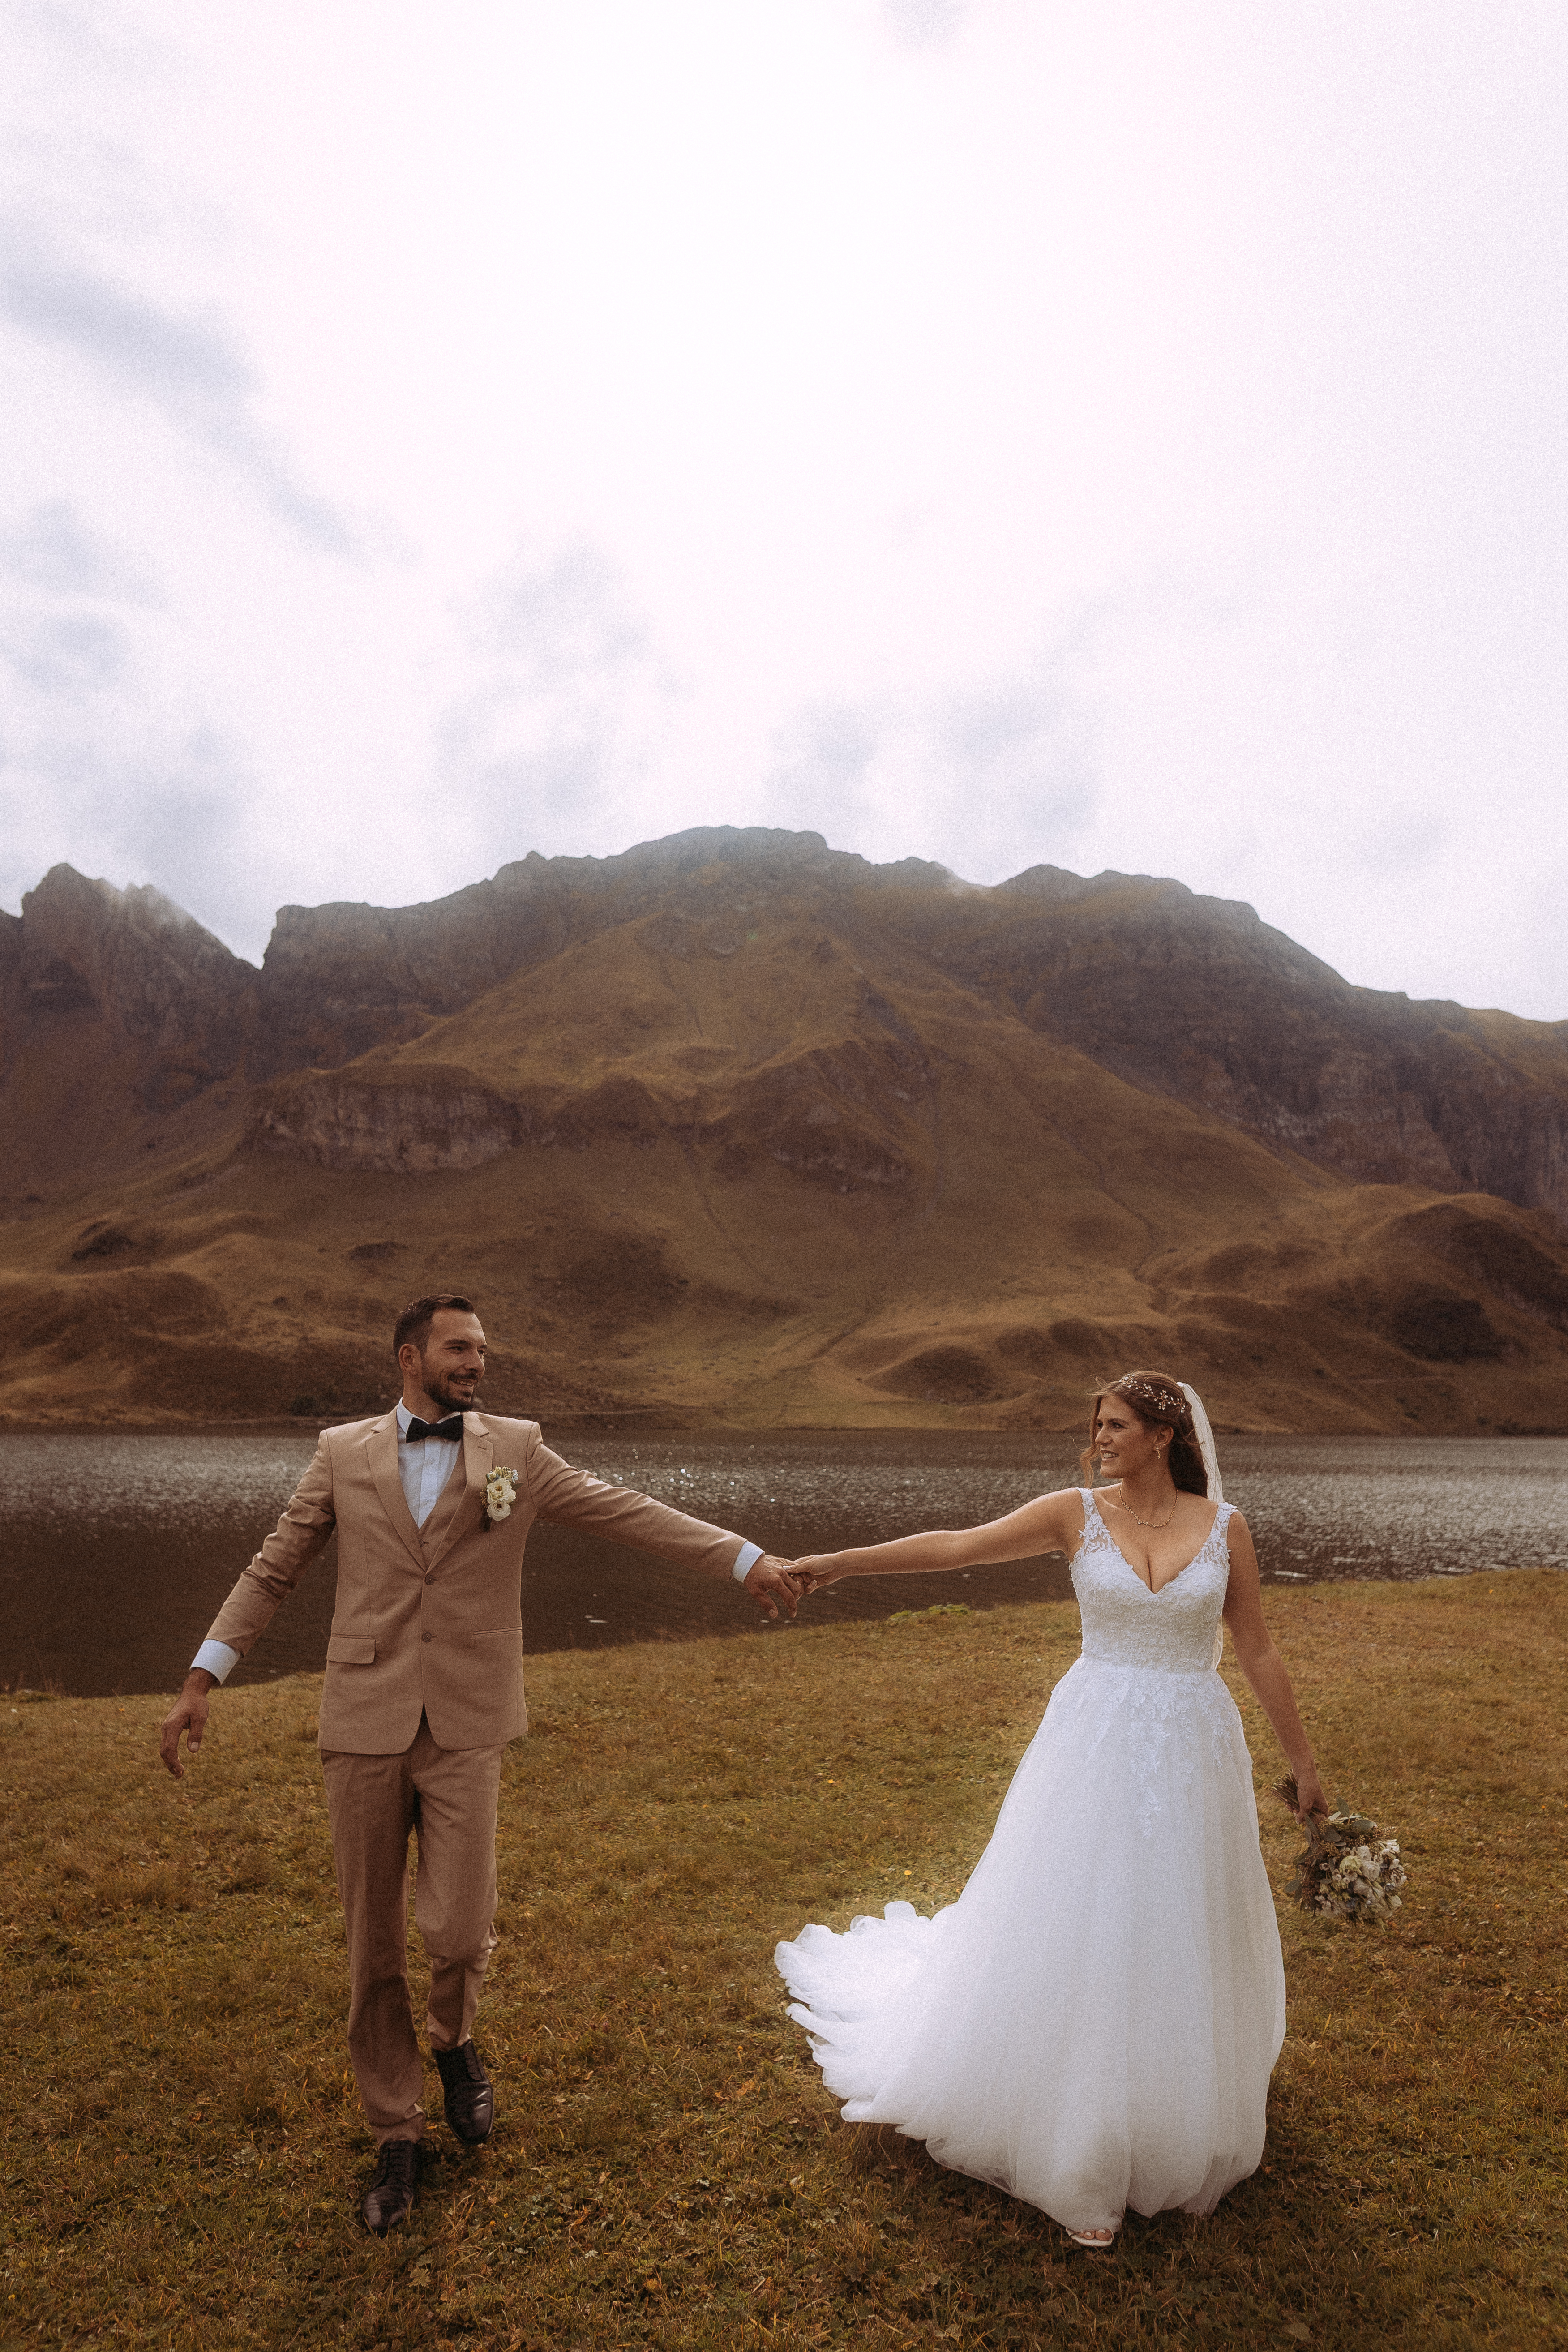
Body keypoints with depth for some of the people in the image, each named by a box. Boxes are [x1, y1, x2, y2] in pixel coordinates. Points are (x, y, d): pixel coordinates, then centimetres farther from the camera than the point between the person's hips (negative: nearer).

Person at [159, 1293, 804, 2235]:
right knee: (375, 1947, 10)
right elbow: (273, 1571, 9)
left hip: (466, 1730, -1)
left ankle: (454, 2040, 33)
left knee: (459, 1934, -4)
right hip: (365, 1726, 1)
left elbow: (629, 1511, -5)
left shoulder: (516, 1450, 0)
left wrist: (747, 1559, -12)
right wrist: (202, 1680, 4)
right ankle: (397, 2129, 34)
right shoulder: (344, 1452, 3)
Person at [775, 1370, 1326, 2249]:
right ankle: (1086, 2155, 27)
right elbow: (956, 1547, -12)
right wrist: (843, 1561, -20)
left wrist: (1304, 1762, 9)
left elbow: (1260, 1652, 5)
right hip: (1096, 1747, -1)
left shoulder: (1224, 1526, -3)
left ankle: (1189, 2125, 40)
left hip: (1192, 1749, 1)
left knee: (1185, 1936, 13)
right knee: (1079, 1932, 6)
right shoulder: (1077, 1514, -6)